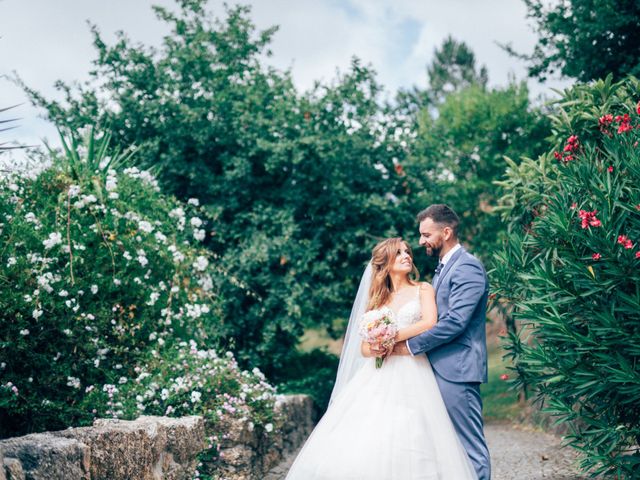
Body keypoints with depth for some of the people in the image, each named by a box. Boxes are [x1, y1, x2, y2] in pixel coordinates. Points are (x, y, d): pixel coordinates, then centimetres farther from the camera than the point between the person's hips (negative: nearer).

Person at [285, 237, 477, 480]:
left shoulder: (423, 290, 10)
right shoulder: (377, 299, 18)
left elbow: (429, 323, -9)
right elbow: (364, 348, 12)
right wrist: (376, 348, -11)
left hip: (411, 375, -3)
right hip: (377, 378, 3)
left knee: (405, 446, -14)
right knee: (357, 441, -11)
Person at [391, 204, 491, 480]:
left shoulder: (467, 267, -12)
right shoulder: (443, 268, 19)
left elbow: (455, 322, -21)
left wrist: (410, 346, -16)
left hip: (457, 370, -10)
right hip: (441, 369, 10)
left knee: (470, 447, -5)